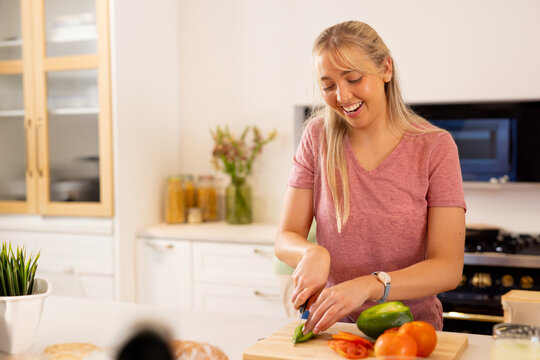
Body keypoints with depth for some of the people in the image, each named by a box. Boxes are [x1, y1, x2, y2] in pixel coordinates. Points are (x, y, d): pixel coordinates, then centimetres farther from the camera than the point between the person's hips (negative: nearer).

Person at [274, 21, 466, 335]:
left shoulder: (434, 147, -6)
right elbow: (285, 239, 1)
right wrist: (312, 253, -22)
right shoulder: (319, 136, 1)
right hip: (334, 330, 1)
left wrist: (369, 285, -28)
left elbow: (449, 268, -11)